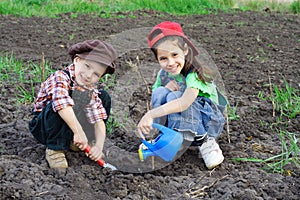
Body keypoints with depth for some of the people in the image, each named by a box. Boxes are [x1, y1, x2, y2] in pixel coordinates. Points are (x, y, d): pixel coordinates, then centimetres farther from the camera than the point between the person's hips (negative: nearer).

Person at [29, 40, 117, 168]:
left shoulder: (91, 91, -8)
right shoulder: (60, 77, -27)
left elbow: (99, 119, -14)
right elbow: (63, 105, -45)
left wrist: (99, 145, -30)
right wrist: (78, 132, -52)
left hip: (71, 127, 6)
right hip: (43, 128, -6)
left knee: (104, 97, 0)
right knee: (58, 105, -37)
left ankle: (74, 143, 2)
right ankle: (54, 150, -19)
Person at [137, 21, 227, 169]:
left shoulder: (195, 74, -25)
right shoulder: (163, 74, -4)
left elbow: (184, 103, -44)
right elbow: (155, 101, -2)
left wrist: (150, 115, -53)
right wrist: (166, 88, -23)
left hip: (206, 123, -5)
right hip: (176, 123, 5)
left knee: (174, 96, -31)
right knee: (159, 92, -19)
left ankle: (206, 143, -22)